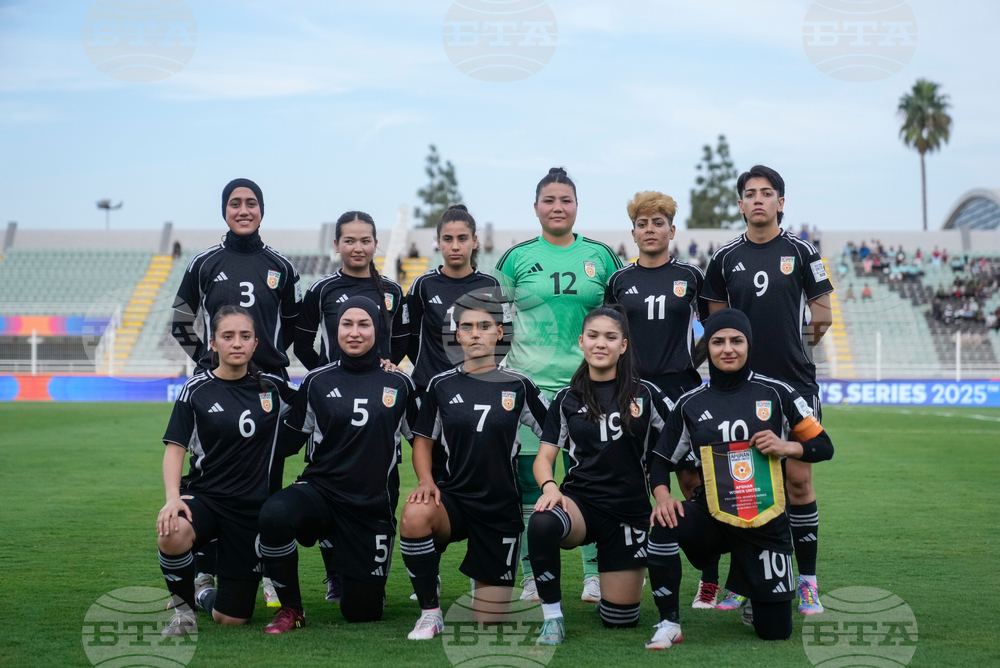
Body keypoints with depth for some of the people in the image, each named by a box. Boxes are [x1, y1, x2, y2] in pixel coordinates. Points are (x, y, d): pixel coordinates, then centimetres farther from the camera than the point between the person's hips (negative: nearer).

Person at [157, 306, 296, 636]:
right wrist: (172, 496, -22)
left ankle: (206, 596, 39)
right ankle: (182, 605, -8)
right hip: (204, 495, -2)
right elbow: (175, 448, -4)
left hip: (254, 508, 2)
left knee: (231, 618, 1)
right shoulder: (197, 389, -2)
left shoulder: (272, 386, 4)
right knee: (172, 536, -39)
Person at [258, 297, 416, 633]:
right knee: (274, 514, -36)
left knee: (361, 611, 2)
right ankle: (291, 609, -12)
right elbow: (289, 441, 8)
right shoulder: (316, 381, 2)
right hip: (320, 489, 0)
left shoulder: (399, 384, 2)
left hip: (374, 505, 0)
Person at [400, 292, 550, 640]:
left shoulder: (518, 386, 1)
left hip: (502, 509, 0)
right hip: (452, 497, 0)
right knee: (414, 516, -37)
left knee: (489, 618, 0)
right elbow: (423, 440, 9)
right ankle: (430, 612, -17)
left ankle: (484, 580, 38)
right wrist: (426, 481, -9)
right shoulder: (441, 385, 3)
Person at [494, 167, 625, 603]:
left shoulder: (601, 256, 8)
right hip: (529, 382, 0)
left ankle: (595, 575, 10)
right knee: (529, 477, 1)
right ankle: (532, 578, 10)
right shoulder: (517, 257, 5)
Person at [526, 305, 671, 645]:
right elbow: (544, 457, 3)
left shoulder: (645, 394, 0)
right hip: (581, 500, 0)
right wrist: (549, 486, -18)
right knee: (541, 523, -37)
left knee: (620, 619, 0)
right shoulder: (567, 399, 5)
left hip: (629, 510, 0)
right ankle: (552, 617, -18)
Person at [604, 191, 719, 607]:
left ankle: (710, 579, 4)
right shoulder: (619, 281, 8)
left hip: (681, 389, -1)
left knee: (693, 481, -3)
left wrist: (695, 360, 5)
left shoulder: (691, 277, 4)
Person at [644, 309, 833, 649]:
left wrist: (787, 447, -17)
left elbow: (823, 447, 2)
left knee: (775, 631, 0)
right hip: (713, 516, 0)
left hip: (767, 525, 0)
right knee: (664, 526, -35)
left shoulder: (776, 393, -3)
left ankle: (756, 596, 38)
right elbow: (661, 460, 4)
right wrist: (663, 496, -16)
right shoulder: (690, 404, 1)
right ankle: (669, 623, -15)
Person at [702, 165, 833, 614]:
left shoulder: (801, 252, 2)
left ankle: (806, 580, 6)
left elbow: (823, 315, 6)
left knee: (798, 478, -3)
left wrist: (792, 340, 3)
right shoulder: (725, 258, 7)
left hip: (794, 381, -1)